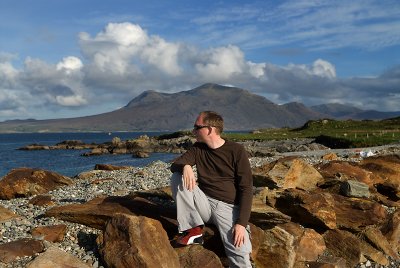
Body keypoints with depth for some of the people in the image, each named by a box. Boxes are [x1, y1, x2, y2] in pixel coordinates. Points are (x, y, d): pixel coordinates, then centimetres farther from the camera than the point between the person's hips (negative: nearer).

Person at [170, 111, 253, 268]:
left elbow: (246, 189, -9)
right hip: (204, 203, 5)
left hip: (228, 207, -5)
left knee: (241, 255, -31)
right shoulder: (197, 148, 8)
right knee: (177, 177, -19)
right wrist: (185, 166, -27)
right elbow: (175, 165, -1)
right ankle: (193, 230, -16)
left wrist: (241, 223, -19)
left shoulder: (236, 151, -6)